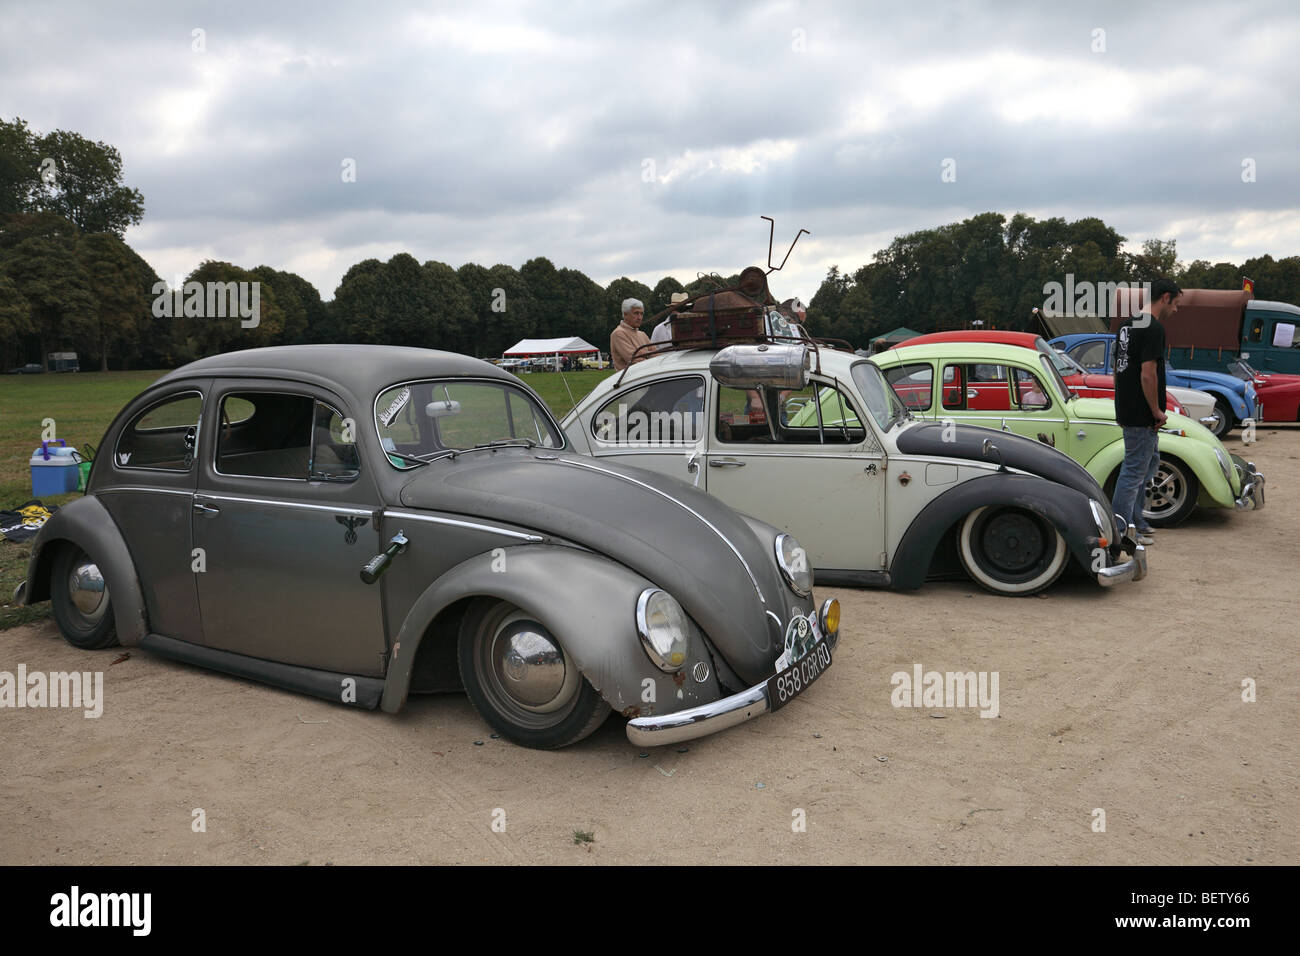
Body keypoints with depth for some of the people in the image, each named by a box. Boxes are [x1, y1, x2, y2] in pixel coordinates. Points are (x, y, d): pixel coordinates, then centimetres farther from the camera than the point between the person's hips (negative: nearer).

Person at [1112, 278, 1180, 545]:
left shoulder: (1127, 325, 12)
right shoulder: (1153, 329, -18)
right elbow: (1148, 374, -23)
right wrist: (1157, 412, -13)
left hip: (1127, 410, 10)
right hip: (1141, 416, -10)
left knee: (1151, 460, 21)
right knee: (1134, 470, -3)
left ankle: (1135, 520, 26)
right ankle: (1121, 532, 4)